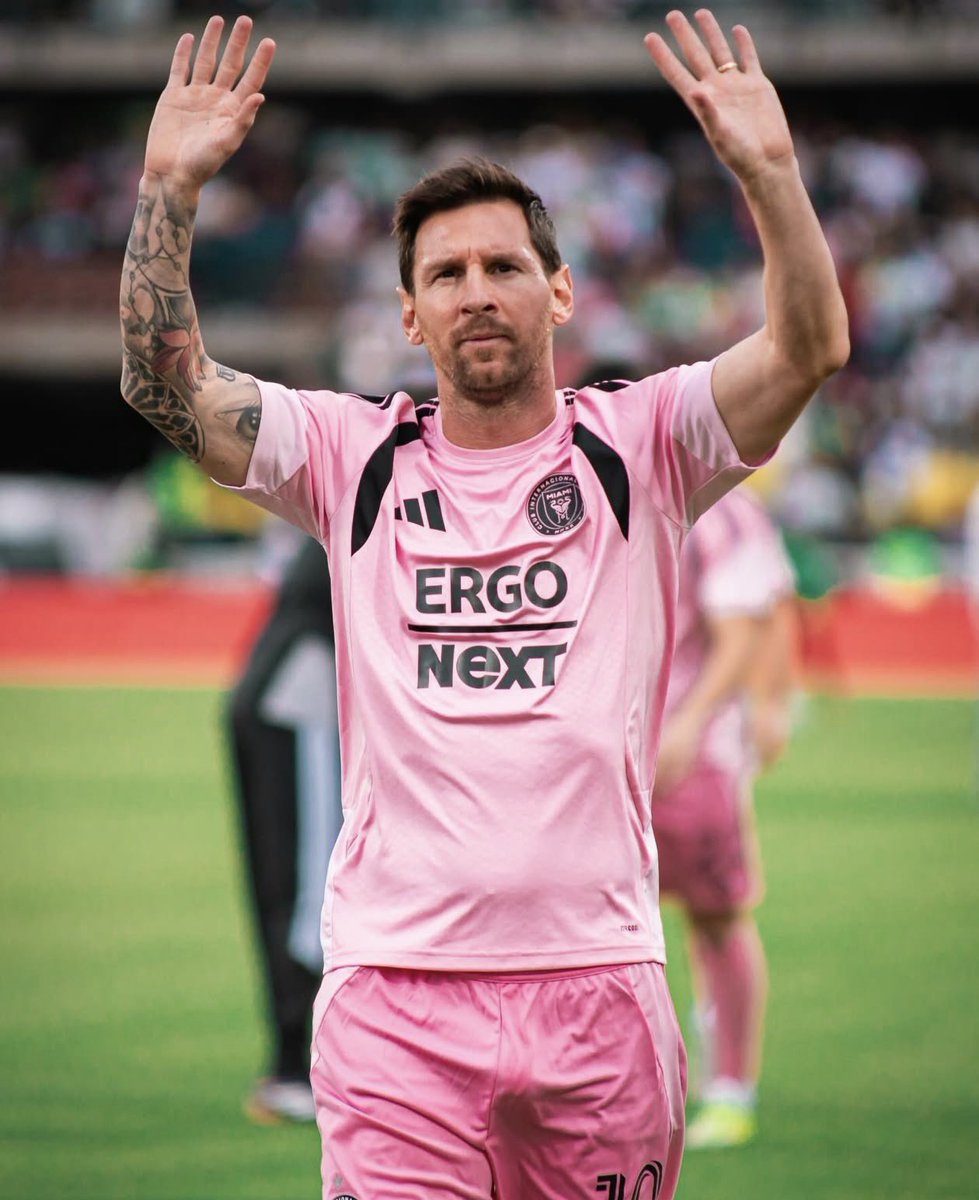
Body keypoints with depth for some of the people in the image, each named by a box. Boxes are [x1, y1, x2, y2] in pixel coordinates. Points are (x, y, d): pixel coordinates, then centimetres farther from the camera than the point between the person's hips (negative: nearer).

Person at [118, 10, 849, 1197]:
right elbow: (164, 381, 2)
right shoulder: (355, 457, 11)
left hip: (599, 976, 0)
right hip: (395, 979, 0)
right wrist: (170, 187, -7)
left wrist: (768, 167, -18)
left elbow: (807, 349, -6)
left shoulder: (637, 443, 8)